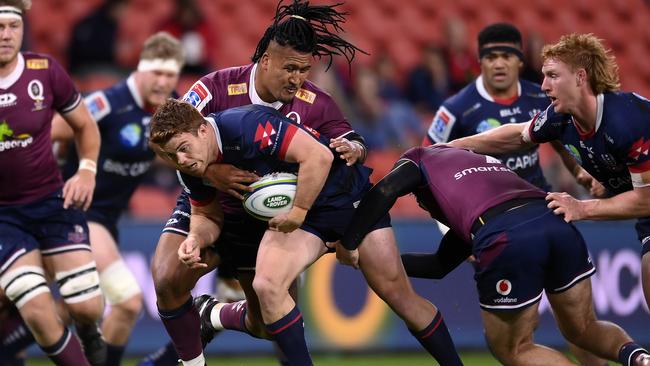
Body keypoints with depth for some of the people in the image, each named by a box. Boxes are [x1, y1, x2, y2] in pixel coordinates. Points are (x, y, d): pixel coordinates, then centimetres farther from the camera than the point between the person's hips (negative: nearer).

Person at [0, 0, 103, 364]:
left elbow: (85, 126, 9)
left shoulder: (46, 71, -8)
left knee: (88, 307, -4)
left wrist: (86, 172, -5)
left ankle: (88, 334, 34)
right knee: (39, 313, -16)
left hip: (52, 200, 2)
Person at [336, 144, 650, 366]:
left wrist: (349, 244, 14)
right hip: (558, 223, 6)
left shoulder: (420, 159, 27)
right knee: (584, 329, 27)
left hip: (507, 239, -6)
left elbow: (385, 191, 2)